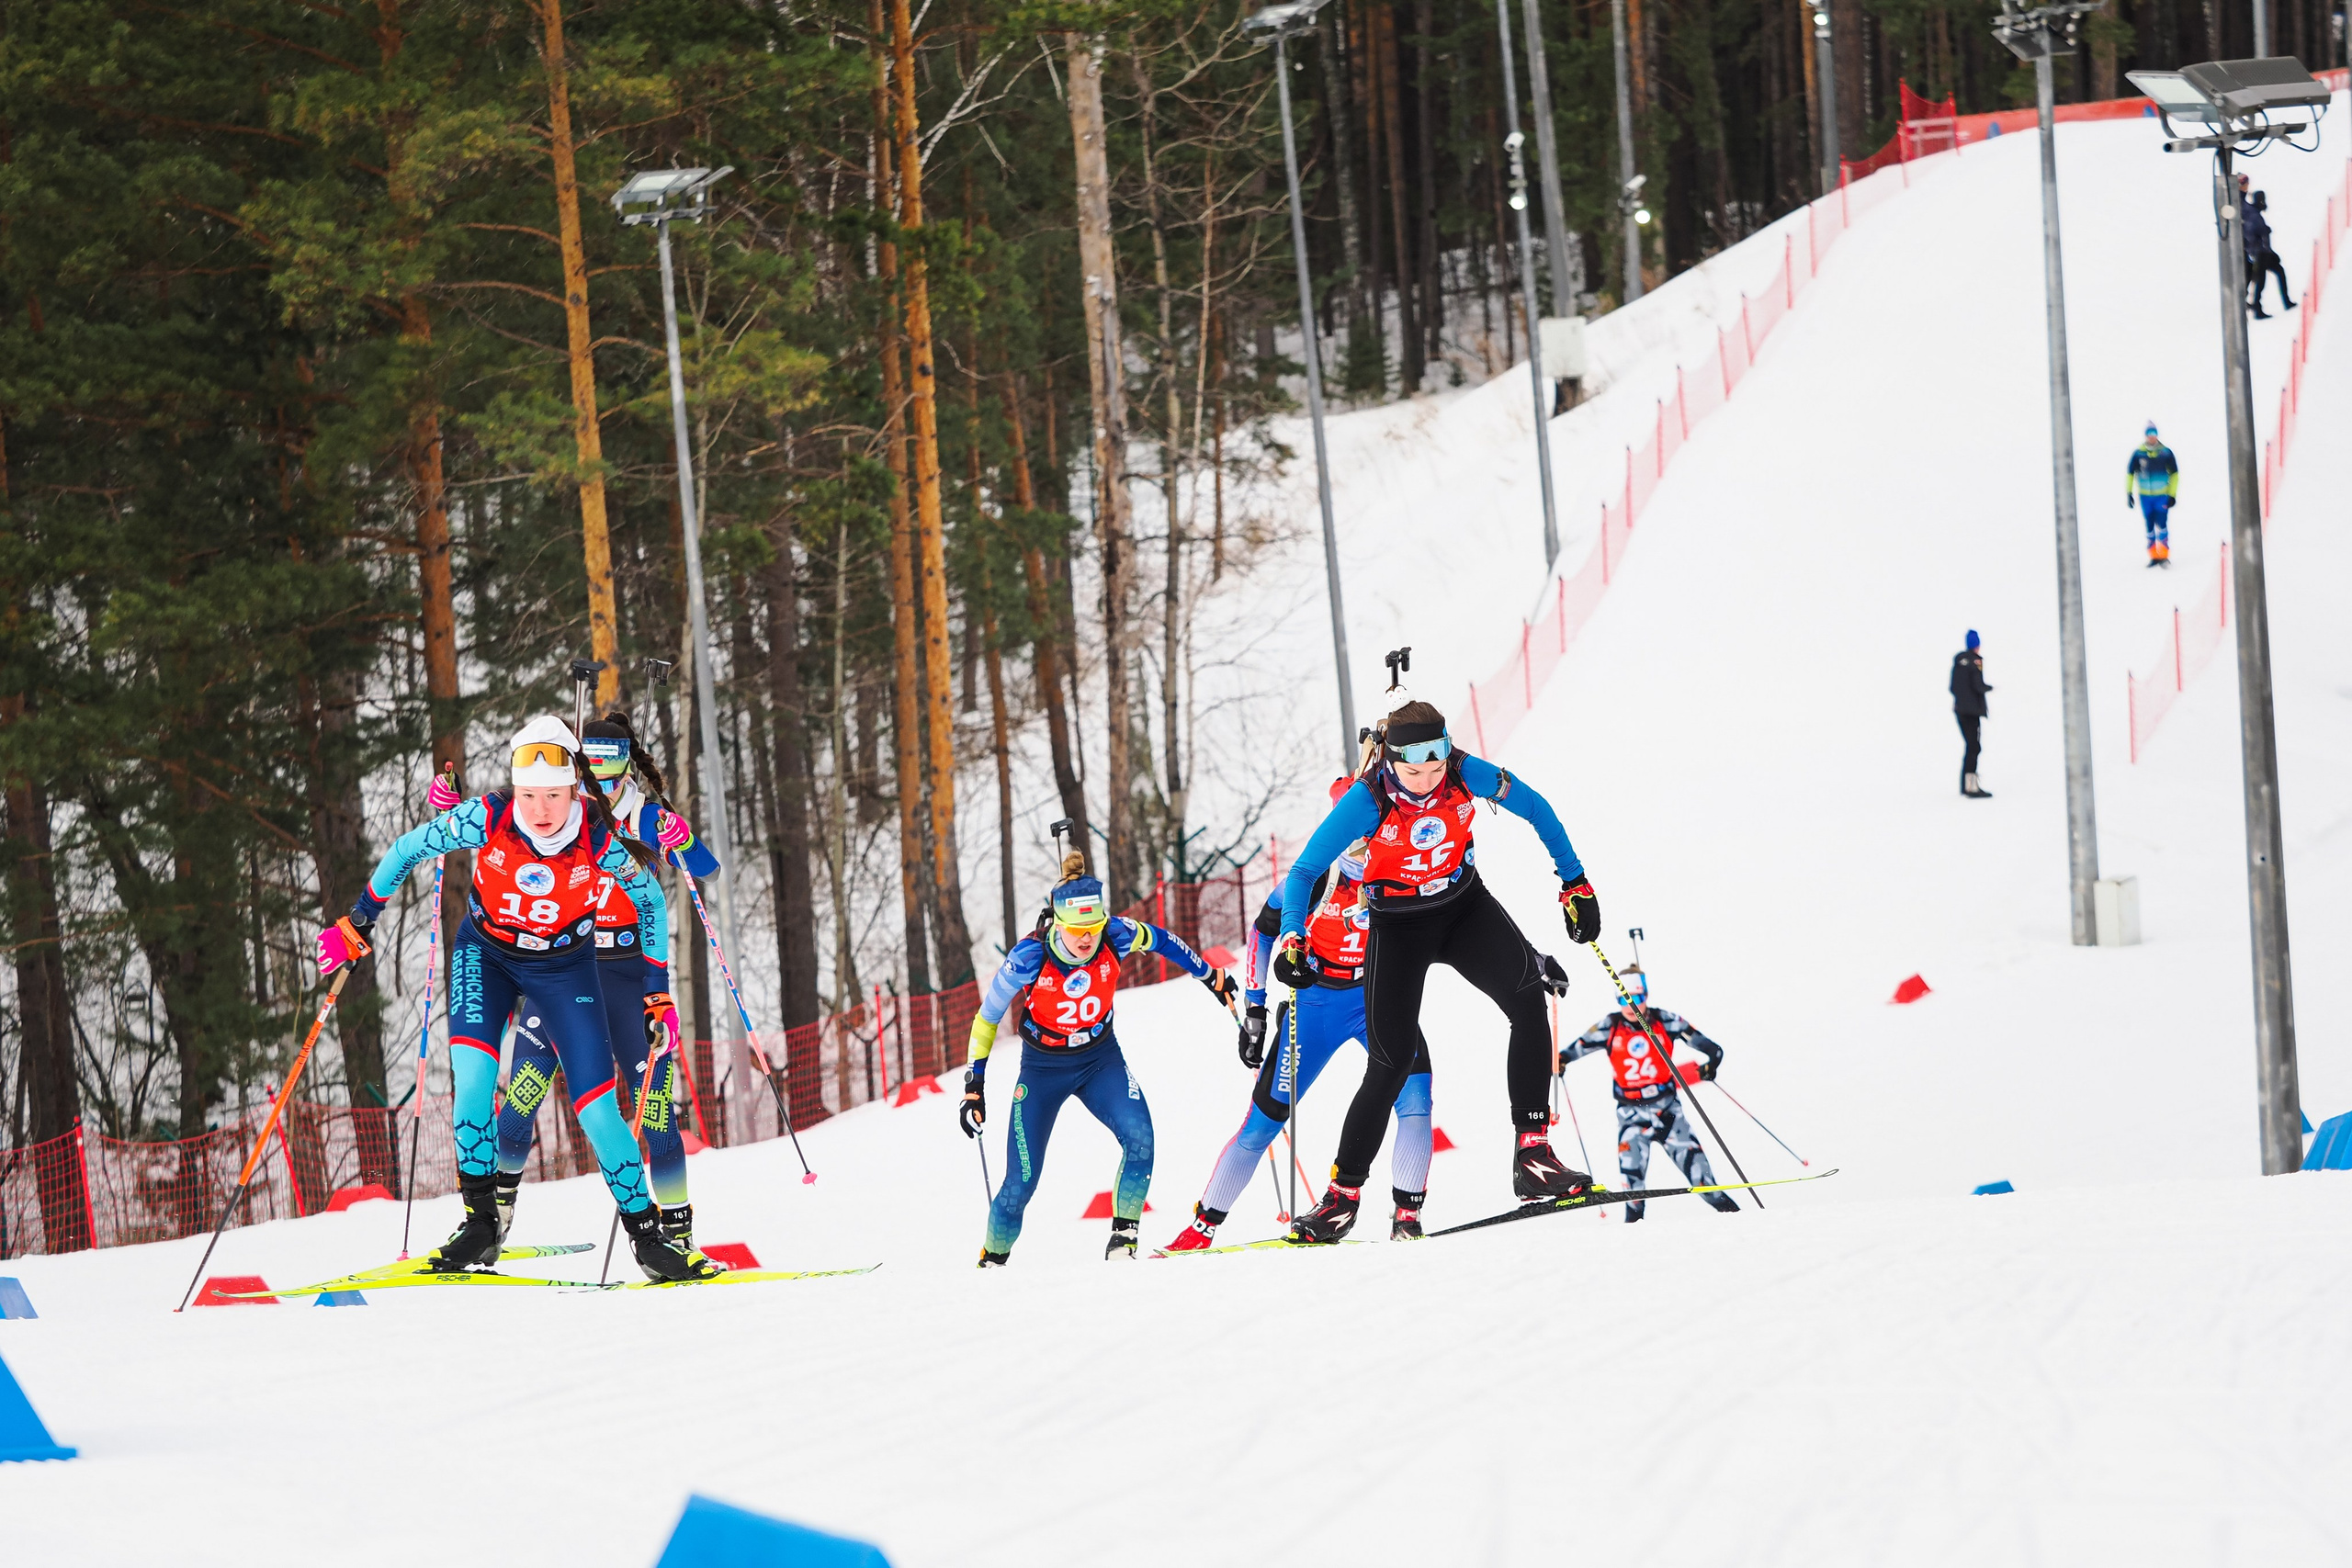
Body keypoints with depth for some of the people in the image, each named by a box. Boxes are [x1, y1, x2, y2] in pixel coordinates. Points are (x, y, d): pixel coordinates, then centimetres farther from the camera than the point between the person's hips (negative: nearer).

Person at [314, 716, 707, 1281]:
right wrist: (358, 921, -7)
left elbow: (649, 898, -6)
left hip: (564, 968, 0)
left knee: (596, 1106, -8)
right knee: (473, 1074, -22)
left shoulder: (599, 839, -26)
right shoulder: (488, 819, -26)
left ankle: (646, 1232, 6)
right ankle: (480, 1221, -12)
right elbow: (407, 850, -9)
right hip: (486, 953, 0)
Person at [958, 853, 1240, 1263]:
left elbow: (1161, 940, 2)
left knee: (1139, 1137, -24)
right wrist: (974, 1086, -13)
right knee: (1022, 1180, -6)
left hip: (1101, 1059, 2)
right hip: (1043, 1068, -2)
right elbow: (987, 1018, -13)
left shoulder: (1115, 936, -21)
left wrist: (1212, 977, 13)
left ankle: (1124, 1235, -12)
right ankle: (992, 1260, 16)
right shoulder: (1030, 956, -27)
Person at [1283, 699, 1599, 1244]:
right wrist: (1292, 937, -34)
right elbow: (1304, 872, -19)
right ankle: (1343, 1194, 9)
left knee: (1528, 999, -25)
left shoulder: (1466, 775, -19)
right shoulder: (1367, 801, -25)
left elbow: (1537, 811, -2)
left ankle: (1534, 1154, -25)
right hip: (1398, 928, -2)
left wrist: (1575, 882, 2)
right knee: (1392, 1062, -8)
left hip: (1465, 908, 2)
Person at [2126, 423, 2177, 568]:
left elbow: (2174, 473, 5)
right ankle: (2153, 556, 15)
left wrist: (2173, 495, 1)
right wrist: (2128, 493, 1)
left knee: (2161, 525, -14)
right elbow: (2129, 473, 6)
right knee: (2149, 527, 6)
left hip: (2162, 495, -1)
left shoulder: (2165, 453, -3)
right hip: (2144, 496, 1)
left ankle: (2164, 555, -11)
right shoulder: (2138, 453, -2)